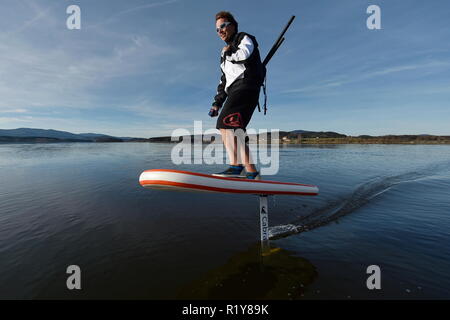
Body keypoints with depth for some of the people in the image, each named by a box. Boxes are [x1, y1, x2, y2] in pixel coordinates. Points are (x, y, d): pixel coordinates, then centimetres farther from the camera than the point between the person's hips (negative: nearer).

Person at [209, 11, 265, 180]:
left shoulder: (245, 38, 13)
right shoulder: (226, 54, 35)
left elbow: (244, 54, -13)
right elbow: (223, 82, 30)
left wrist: (228, 52, 7)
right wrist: (217, 103, 20)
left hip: (245, 86, -8)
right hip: (235, 92, 8)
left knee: (225, 124, -24)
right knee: (234, 133, -3)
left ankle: (236, 166, -29)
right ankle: (252, 173, -2)